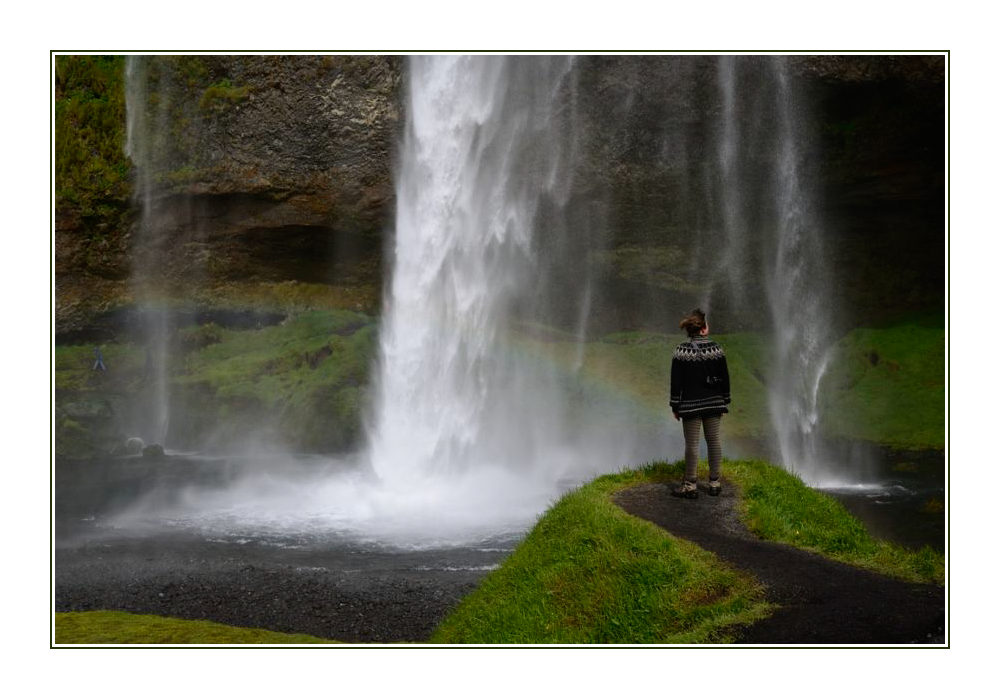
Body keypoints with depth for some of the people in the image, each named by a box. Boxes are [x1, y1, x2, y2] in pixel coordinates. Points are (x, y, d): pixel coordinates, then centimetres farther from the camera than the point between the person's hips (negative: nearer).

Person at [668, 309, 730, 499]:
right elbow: (724, 377, 4)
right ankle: (714, 483, 16)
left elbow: (676, 381, -8)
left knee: (691, 443, 1)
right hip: (714, 403, 3)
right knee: (714, 441, 11)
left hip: (691, 404, -3)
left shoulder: (682, 351, -10)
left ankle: (690, 485, 6)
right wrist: (724, 400, 14)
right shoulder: (716, 348, -1)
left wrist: (675, 406, -1)